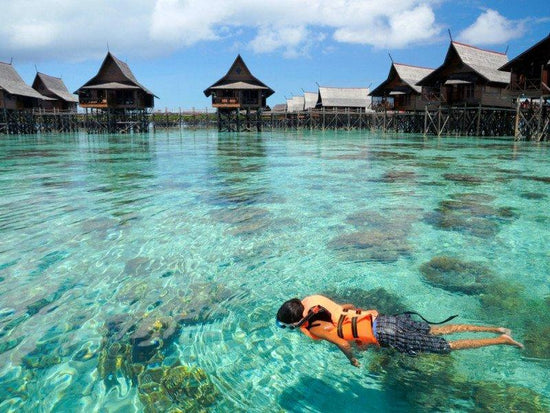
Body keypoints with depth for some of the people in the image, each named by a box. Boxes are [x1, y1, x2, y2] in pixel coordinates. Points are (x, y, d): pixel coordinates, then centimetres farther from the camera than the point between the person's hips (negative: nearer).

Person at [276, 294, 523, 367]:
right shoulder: (316, 305, 11)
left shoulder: (314, 329, -12)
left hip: (383, 335, -8)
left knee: (446, 347, 1)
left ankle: (501, 340, 5)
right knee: (437, 331, 18)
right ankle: (496, 329, 22)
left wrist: (352, 361, -3)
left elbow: (343, 344, -22)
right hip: (385, 319, 8)